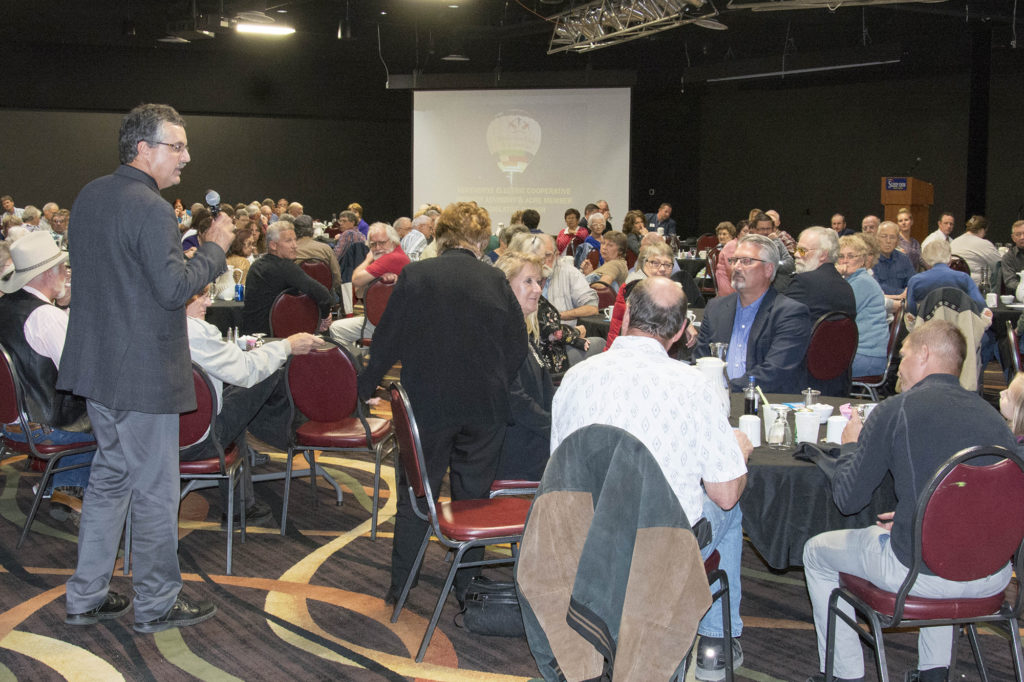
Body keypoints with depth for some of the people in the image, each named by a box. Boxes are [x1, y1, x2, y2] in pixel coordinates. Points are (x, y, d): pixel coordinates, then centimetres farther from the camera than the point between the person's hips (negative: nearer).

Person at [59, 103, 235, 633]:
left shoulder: (90, 195, 10)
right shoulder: (150, 209, -19)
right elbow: (175, 288, -24)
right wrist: (214, 246, -11)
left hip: (97, 365, 9)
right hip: (142, 373, -9)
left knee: (109, 477, 19)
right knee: (154, 490, 3)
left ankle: (86, 598, 26)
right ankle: (155, 604, 16)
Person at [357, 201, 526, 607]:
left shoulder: (414, 276, -6)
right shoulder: (495, 280, -3)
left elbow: (387, 341, -1)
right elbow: (518, 347, 2)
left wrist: (366, 386, 13)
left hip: (428, 405, -1)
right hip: (485, 408, 1)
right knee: (473, 496, 13)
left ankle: (399, 588, 19)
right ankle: (467, 590, 20)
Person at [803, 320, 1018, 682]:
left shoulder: (895, 410, -9)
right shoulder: (992, 415, 6)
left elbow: (847, 499, -4)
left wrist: (850, 445, 17)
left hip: (922, 574, -5)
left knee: (817, 552, 21)